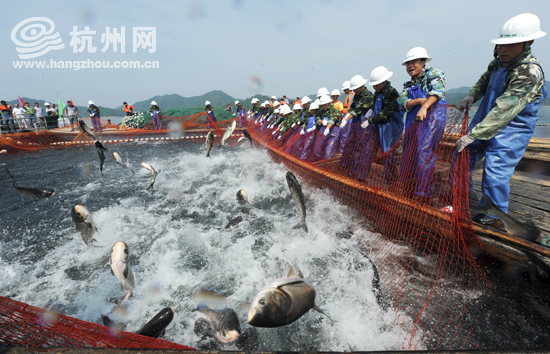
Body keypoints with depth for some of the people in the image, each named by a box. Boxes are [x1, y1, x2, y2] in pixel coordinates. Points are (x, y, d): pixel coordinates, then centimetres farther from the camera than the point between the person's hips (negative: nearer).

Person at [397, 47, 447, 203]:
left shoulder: (433, 74, 3)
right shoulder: (408, 85, 19)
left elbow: (437, 91, -15)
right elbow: (402, 103, 4)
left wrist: (424, 107, -30)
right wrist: (419, 100, -14)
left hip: (432, 115, -6)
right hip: (414, 119, 6)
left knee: (425, 152, -13)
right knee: (410, 153, 3)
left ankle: (423, 195, -11)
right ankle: (408, 190, 12)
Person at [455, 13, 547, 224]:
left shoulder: (529, 72, -25)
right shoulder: (497, 63, 0)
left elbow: (503, 111, -32)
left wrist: (471, 135, -36)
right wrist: (472, 96, 0)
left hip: (510, 131, -8)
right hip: (484, 122, 8)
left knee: (494, 173, -9)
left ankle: (494, 214, 14)